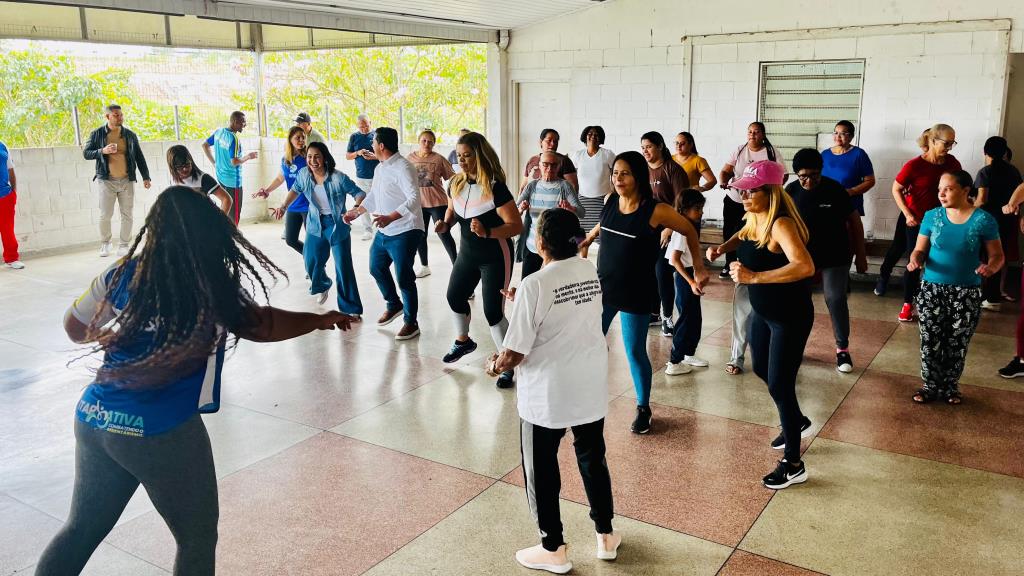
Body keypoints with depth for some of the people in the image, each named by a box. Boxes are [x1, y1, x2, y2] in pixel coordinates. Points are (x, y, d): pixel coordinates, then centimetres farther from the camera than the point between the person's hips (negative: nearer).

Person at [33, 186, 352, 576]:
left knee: (81, 530, 23)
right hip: (161, 433, -5)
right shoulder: (214, 287, -10)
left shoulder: (122, 275, 4)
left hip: (93, 421, 6)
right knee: (197, 538, 13)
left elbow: (75, 329, 16)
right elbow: (261, 325, 1)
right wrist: (320, 320, 14)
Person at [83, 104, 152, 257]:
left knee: (127, 215, 2)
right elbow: (86, 153, 3)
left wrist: (146, 177, 5)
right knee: (105, 215, -2)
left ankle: (124, 245, 12)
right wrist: (102, 151, -15)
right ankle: (105, 243, 17)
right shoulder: (97, 134, 2)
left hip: (127, 181, 2)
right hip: (107, 181, -2)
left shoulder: (130, 135, 7)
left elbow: (139, 157, 10)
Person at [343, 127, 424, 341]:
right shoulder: (380, 168, 11)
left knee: (404, 277, -5)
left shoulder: (403, 168, -19)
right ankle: (394, 305, 41)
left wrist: (390, 218, -39)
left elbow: (414, 199, -29)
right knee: (376, 268, 21)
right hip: (383, 232, 10)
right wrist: (357, 211, 18)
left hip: (405, 232, -10)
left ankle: (411, 323, 9)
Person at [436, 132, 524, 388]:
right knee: (454, 297, 22)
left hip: (495, 257, -8)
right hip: (467, 253, 8)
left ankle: (508, 365, 6)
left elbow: (516, 226, -25)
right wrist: (446, 223, -6)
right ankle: (463, 341, 50)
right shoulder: (456, 184, -3)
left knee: (493, 312, -9)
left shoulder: (495, 188, -23)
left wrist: (487, 232, -38)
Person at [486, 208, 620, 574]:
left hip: (548, 393, -6)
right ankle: (605, 535, 36)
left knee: (542, 471, 13)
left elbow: (514, 353, -20)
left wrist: (495, 366, 1)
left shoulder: (534, 286, -23)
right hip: (592, 386, 6)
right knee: (593, 459, 22)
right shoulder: (590, 271, -2)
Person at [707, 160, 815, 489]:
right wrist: (723, 247, 3)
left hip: (791, 317, -10)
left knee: (779, 385, -4)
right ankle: (797, 421, 50)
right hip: (762, 312, 10)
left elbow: (805, 266, -44)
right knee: (761, 369, 24)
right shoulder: (754, 219, -1)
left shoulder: (780, 224, -28)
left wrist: (754, 277, -44)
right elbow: (744, 237, 24)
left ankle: (793, 465, 12)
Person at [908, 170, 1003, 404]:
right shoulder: (932, 216, -2)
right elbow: (920, 249, 3)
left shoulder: (983, 219, -7)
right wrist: (915, 260, -20)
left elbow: (997, 255, -2)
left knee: (957, 344, 9)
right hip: (932, 289, 1)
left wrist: (990, 267, -25)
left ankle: (950, 387, 28)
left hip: (966, 293, -1)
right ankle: (931, 385, 22)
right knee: (930, 342, 4)